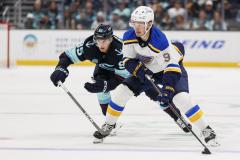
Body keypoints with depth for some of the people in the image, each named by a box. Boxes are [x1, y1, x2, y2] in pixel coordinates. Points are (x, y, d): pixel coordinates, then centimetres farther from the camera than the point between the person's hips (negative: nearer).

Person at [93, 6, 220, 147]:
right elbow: (128, 59, -9)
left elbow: (172, 66, -34)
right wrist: (139, 70, -29)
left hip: (171, 66, -5)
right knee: (121, 92, -6)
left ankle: (207, 130, -14)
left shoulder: (160, 40, -36)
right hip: (146, 70, 5)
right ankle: (108, 126, 14)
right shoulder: (129, 36, -19)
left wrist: (167, 89, -42)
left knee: (182, 98, -26)